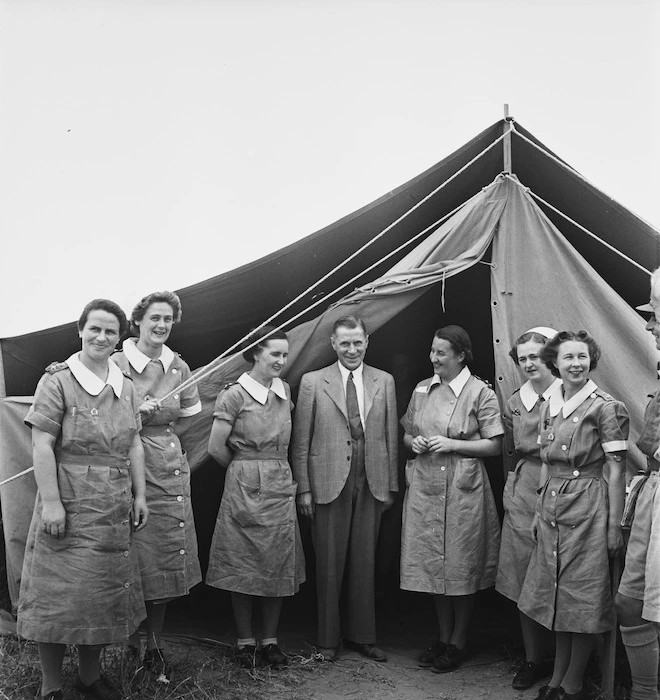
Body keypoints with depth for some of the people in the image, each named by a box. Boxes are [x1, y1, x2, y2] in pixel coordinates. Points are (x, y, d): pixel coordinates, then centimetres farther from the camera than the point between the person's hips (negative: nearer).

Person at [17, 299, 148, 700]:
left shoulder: (126, 387, 10)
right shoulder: (58, 381, -7)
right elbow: (42, 445, -11)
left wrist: (139, 495, 8)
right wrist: (50, 501, -18)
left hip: (114, 509, 6)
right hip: (69, 503, -5)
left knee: (104, 591, 13)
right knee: (59, 594, 1)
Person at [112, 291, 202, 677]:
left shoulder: (179, 366, 7)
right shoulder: (116, 364, -6)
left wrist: (163, 437, 7)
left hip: (171, 469, 4)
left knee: (167, 559, 8)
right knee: (135, 561, -1)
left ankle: (156, 644, 22)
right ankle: (132, 645, 15)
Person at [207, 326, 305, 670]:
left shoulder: (285, 391, 7)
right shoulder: (235, 394, -9)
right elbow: (216, 448, -9)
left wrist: (271, 469, 12)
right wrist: (245, 469, 3)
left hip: (280, 488, 5)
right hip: (244, 489, -5)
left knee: (279, 564, 8)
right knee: (243, 564, 4)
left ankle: (270, 640, 20)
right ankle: (245, 640, 18)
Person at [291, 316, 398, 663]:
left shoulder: (384, 382, 8)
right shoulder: (313, 382, 1)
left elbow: (390, 438, 10)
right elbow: (300, 441, 1)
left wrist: (390, 485, 7)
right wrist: (304, 488, -3)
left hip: (371, 484, 2)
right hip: (328, 484, -2)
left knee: (364, 563, 10)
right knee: (329, 565, 5)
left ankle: (362, 635, 24)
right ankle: (327, 639, 19)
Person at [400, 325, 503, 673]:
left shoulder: (481, 393, -6)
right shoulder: (422, 389, 9)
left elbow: (494, 445, -5)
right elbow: (406, 434, 18)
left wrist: (452, 444, -16)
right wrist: (414, 442, -5)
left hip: (463, 488, -5)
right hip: (424, 486, 5)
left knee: (461, 566, 4)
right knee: (432, 565, 11)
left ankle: (459, 641, 20)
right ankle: (443, 637, 26)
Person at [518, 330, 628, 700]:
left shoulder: (605, 407, -10)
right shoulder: (550, 406, 9)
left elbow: (616, 469, -11)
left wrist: (615, 526, -13)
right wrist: (540, 513, 12)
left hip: (588, 509, -6)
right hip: (552, 509, 6)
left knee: (583, 600, 4)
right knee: (558, 597, 13)